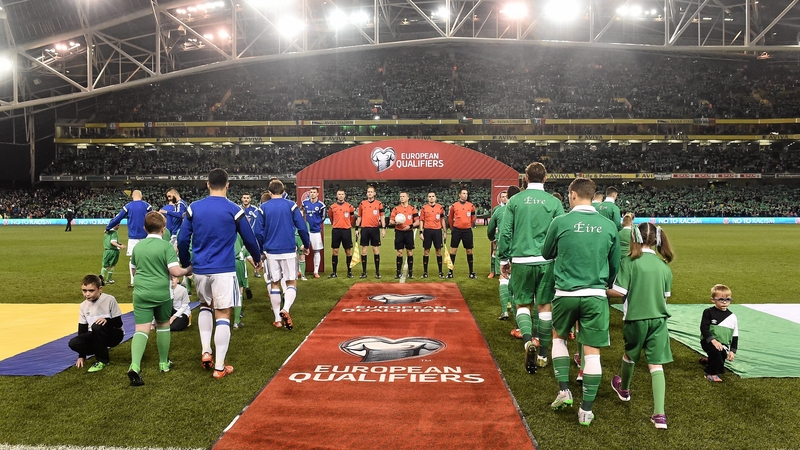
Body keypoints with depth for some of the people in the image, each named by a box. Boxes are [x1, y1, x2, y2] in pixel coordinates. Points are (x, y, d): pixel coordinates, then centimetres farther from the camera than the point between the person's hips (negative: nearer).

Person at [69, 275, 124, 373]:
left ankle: (102, 360, -16)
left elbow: (119, 323, -14)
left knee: (97, 326, -35)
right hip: (96, 336, 5)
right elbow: (82, 329, 2)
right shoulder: (83, 306, -1)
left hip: (115, 334, -5)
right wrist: (82, 356, 0)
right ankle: (102, 350, 6)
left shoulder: (109, 300, -17)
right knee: (73, 343, -20)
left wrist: (107, 320, -37)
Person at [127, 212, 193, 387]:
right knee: (163, 326, 17)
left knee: (141, 329, -3)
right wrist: (189, 270, 1)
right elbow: (175, 271, -17)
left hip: (141, 292, 3)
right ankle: (164, 363, 28)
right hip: (162, 293, -2)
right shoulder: (167, 246, -9)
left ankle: (134, 365, -23)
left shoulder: (138, 246, 8)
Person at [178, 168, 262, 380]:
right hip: (224, 270, -3)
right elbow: (249, 239, 4)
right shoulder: (233, 210, -5)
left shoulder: (193, 208, 2)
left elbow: (182, 239, 3)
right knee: (223, 315, 2)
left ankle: (205, 351, 14)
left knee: (205, 306, 26)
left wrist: (185, 264, 20)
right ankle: (219, 367, 4)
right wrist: (257, 259, 23)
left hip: (200, 269, 3)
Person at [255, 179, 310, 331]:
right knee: (291, 282, 6)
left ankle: (277, 318, 15)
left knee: (274, 283, 12)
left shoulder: (263, 207, 1)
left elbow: (258, 231, -1)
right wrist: (307, 246, 7)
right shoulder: (291, 206, -3)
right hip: (289, 251, -2)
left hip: (271, 252, 2)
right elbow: (302, 228, -5)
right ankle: (285, 309, -19)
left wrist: (262, 249, 12)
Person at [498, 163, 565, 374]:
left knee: (523, 304, 11)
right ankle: (543, 354, 17)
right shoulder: (554, 202, 0)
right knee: (545, 306, 11)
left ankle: (528, 340, -14)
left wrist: (504, 259, 9)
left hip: (521, 261, -1)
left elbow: (505, 233, -1)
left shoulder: (514, 201, -1)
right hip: (546, 261, 1)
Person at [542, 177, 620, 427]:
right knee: (592, 351, 7)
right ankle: (586, 410, 13)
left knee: (558, 337, 24)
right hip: (596, 296, 1)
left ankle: (564, 390, 18)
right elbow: (615, 266, 12)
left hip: (565, 294, -1)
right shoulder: (608, 226, 1)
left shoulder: (560, 222, -7)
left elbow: (546, 255, 9)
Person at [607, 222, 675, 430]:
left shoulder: (630, 261, -11)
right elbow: (665, 295, 12)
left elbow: (619, 292, -15)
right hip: (658, 319, 2)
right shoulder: (664, 265, 3)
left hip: (635, 318, -2)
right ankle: (659, 414, -4)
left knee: (630, 355, 22)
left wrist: (602, 291, 3)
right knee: (656, 365, 2)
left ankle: (624, 389, 47)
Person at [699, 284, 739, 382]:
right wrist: (713, 340, -25)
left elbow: (735, 336, 10)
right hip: (708, 341, -4)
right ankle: (712, 374, -14)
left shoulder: (732, 317, 4)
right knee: (716, 351, -33)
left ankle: (708, 360, 37)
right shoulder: (708, 312, -6)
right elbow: (704, 329, -12)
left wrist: (732, 351, 3)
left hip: (723, 344, 5)